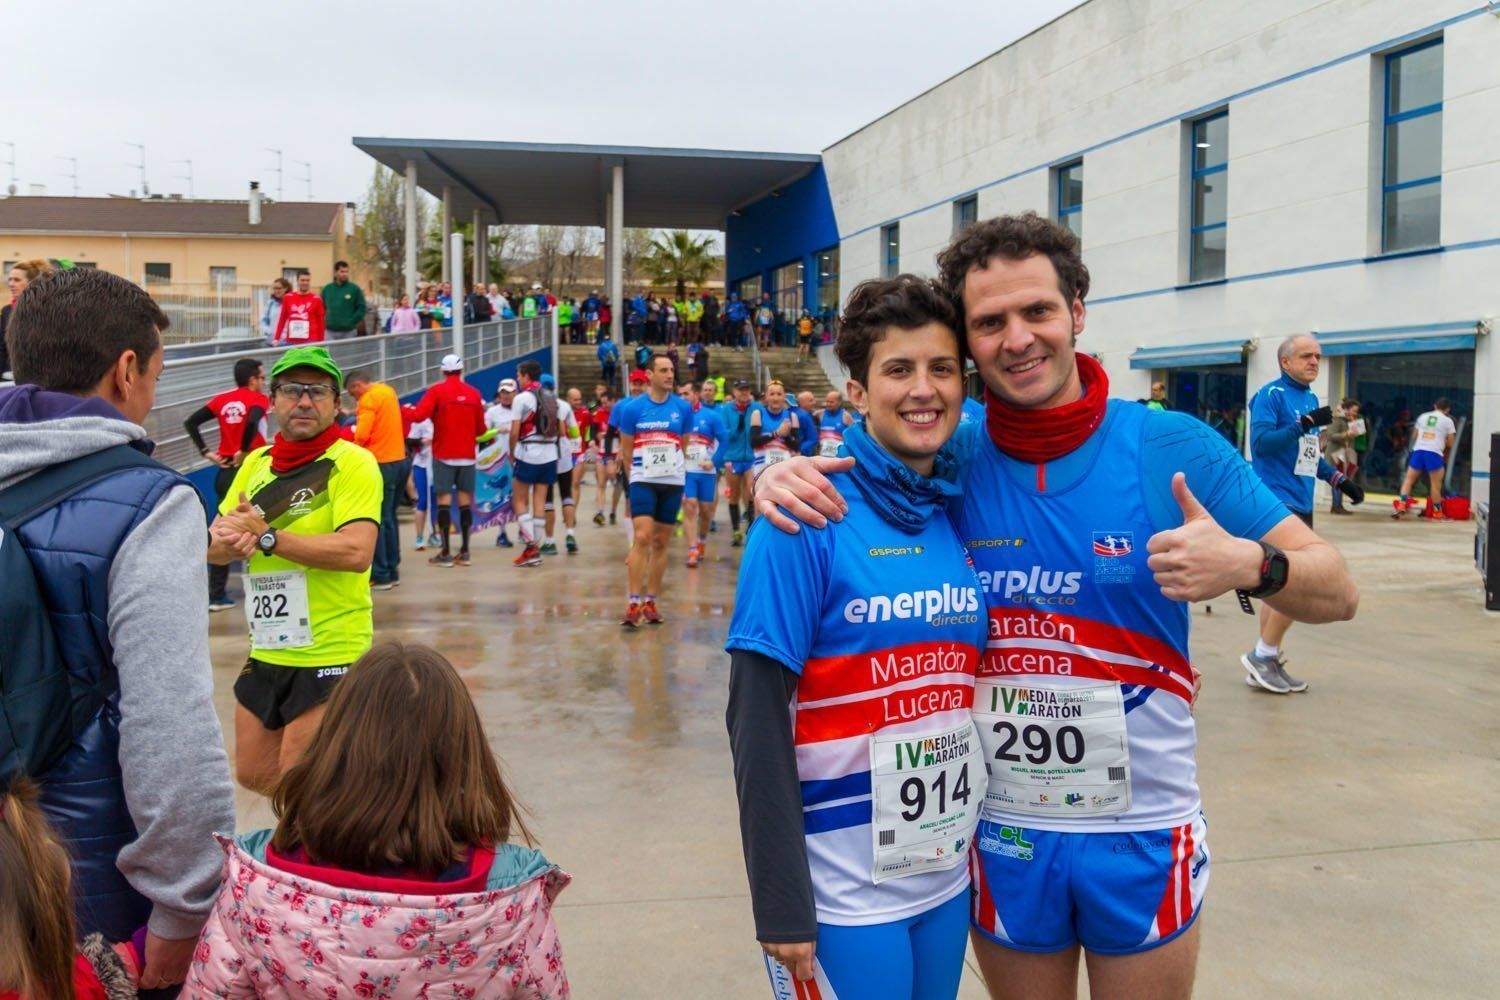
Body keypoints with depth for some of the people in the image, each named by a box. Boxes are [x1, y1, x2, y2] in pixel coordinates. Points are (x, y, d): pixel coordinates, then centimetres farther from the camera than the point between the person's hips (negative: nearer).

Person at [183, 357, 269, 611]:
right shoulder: (258, 399, -6)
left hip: (225, 472, 6)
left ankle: (216, 595, 10)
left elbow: (190, 422, 9)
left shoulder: (222, 400, 11)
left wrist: (206, 452, 7)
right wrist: (244, 451, -15)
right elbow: (252, 423, -26)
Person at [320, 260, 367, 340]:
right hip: (330, 331, 2)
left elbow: (361, 308, -2)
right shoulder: (327, 289, 9)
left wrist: (352, 322, -8)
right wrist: (325, 320, 5)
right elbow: (322, 307, 17)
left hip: (348, 332, -2)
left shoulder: (354, 289, -1)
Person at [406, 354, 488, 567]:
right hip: (467, 455, 3)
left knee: (444, 500, 0)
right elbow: (481, 429, 6)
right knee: (465, 500, 8)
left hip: (443, 455, -3)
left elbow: (418, 415, -18)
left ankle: (446, 553, -3)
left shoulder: (436, 391, -7)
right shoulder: (474, 393, 3)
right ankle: (464, 551, 8)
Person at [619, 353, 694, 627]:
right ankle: (634, 602, -11)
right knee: (642, 538, -14)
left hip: (672, 483, 3)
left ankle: (650, 601, 17)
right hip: (643, 481, -2)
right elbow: (626, 450, 7)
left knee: (660, 543, 8)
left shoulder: (683, 409, 3)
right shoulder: (633, 408, -2)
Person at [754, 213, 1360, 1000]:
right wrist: (779, 476, -17)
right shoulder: (947, 456, -7)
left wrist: (1248, 566, -28)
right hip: (1001, 830, 2)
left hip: (1142, 832, -1)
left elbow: (1337, 594, -6)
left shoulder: (1172, 448, -10)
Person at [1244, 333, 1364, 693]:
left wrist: (1339, 479, 21)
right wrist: (1304, 423, -25)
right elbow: (1260, 442, -20)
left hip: (1300, 503, 9)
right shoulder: (1271, 394, -9)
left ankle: (1265, 662, 20)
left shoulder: (1310, 398, 16)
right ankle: (1263, 656, -1)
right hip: (1277, 500, -9)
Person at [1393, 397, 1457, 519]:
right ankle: (1437, 513, 12)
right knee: (1436, 484, 5)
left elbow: (1414, 437, 23)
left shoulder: (1422, 417, 17)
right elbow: (1450, 443, 8)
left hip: (1418, 450, 3)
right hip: (1434, 453, -3)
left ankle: (1401, 505, -5)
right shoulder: (1448, 421, 8)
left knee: (1408, 479, 8)